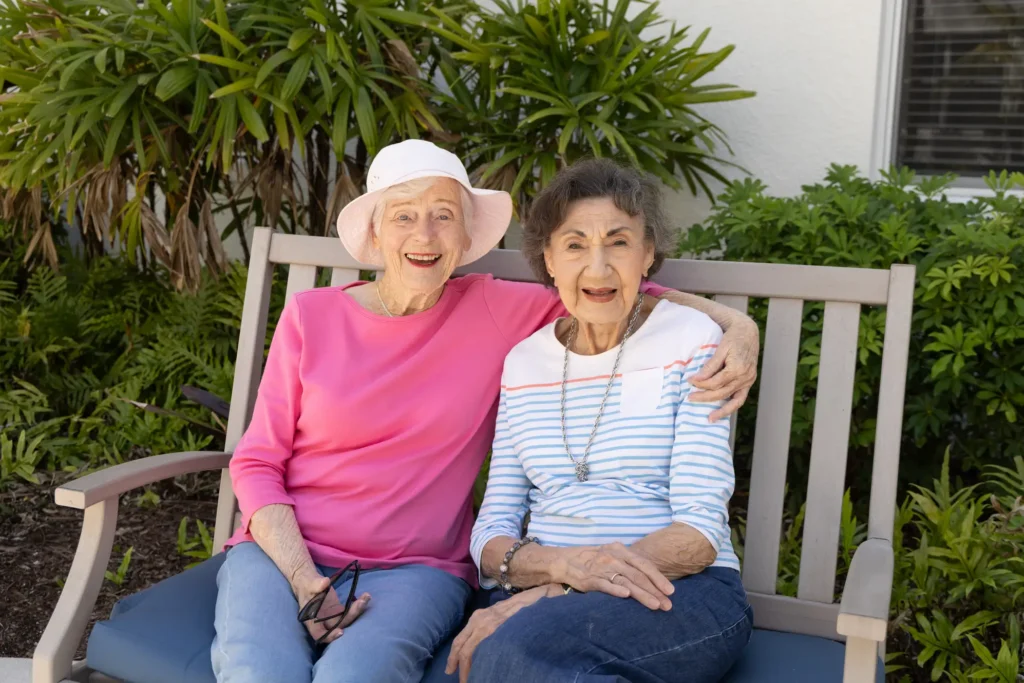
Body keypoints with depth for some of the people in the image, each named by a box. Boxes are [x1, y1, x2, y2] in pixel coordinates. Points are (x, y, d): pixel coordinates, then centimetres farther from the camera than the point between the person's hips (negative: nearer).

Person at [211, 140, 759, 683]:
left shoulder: (496, 312, 2)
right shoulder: (310, 316, 3)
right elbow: (257, 462, 3)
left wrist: (736, 325, -12)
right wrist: (305, 584, -10)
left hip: (413, 568, 0)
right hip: (283, 554, 1)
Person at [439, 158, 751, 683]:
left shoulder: (691, 340, 1)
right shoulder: (524, 362, 13)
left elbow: (701, 531, -8)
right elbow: (490, 536, 8)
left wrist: (555, 592, -19)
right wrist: (563, 562, -17)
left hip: (685, 595, -2)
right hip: (547, 590, 3)